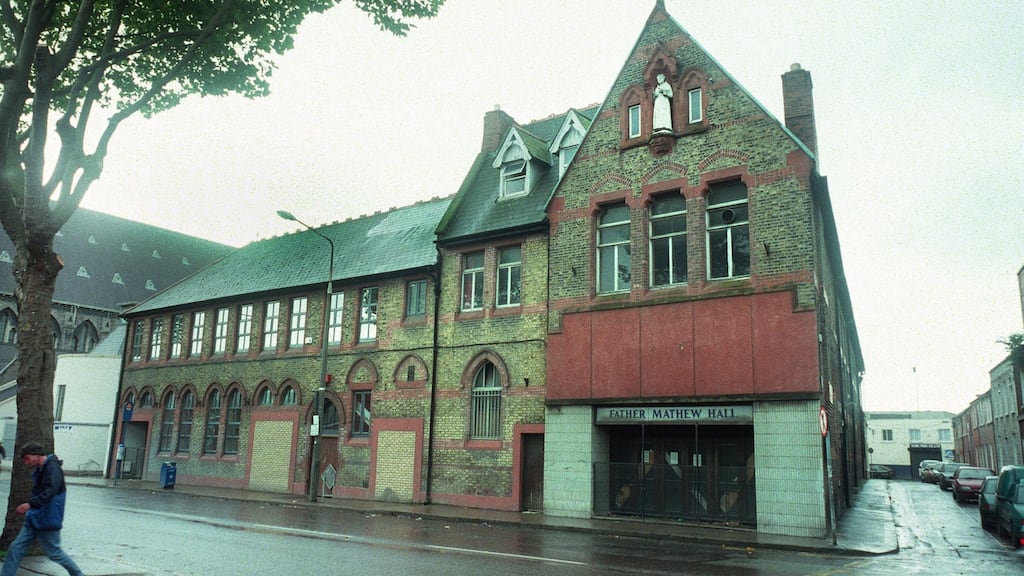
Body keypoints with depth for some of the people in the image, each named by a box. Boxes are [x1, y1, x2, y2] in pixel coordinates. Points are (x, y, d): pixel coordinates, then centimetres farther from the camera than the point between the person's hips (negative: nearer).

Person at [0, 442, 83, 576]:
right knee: (15, 548, 4)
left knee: (54, 553, 2)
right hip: (34, 519, 9)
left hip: (48, 521, -9)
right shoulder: (39, 470, 11)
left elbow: (50, 491, -31)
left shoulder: (53, 467, -18)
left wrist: (30, 504, -41)